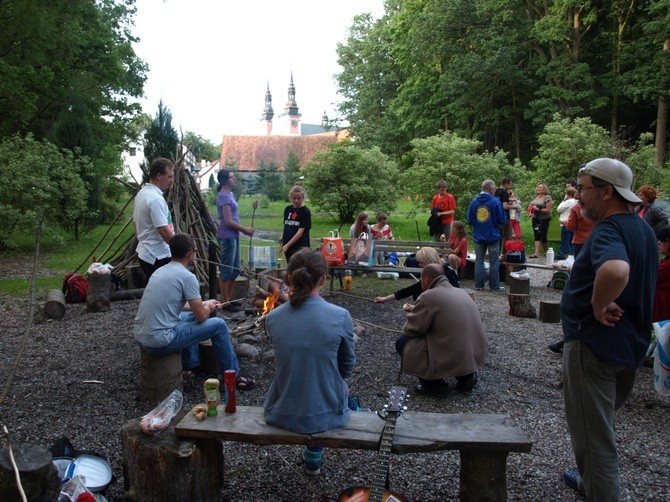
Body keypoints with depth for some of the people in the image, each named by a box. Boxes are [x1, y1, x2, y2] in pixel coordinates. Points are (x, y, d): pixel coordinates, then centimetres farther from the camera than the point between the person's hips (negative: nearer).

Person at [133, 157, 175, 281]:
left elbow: (137, 224, 18)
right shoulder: (155, 198, -20)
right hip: (158, 256, -10)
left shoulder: (141, 193, 11)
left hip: (145, 253, 10)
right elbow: (164, 231, -23)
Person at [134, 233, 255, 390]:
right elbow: (202, 317, -9)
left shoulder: (161, 271, 13)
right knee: (219, 325, 2)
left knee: (190, 316, 31)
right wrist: (208, 307, 13)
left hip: (140, 337, 9)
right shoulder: (187, 276, -13)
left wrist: (204, 304, 29)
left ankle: (190, 365, 40)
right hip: (160, 342, -9)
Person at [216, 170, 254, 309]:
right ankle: (225, 303, 9)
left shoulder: (230, 194, 14)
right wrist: (245, 229, -9)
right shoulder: (223, 196, -15)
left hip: (234, 236, 10)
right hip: (227, 237, -10)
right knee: (227, 270, -1)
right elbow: (228, 221, -18)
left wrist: (243, 229, 5)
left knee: (236, 269, 16)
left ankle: (228, 299, 26)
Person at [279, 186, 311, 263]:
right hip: (288, 246, 5)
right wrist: (282, 237, 2)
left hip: (301, 247, -5)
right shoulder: (287, 209, 10)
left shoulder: (305, 212, -7)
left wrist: (287, 245, -21)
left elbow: (300, 231, -14)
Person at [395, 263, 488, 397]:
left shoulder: (428, 297, -14)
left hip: (450, 360, -8)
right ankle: (466, 376, 17)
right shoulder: (462, 292, 10)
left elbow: (410, 330, -6)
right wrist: (418, 312, 23)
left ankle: (435, 386, 7)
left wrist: (412, 314, 15)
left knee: (402, 342, 6)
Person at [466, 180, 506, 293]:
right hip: (493, 236, -3)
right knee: (494, 261, 6)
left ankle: (479, 285, 12)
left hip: (478, 236, 3)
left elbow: (469, 220, 1)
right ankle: (495, 286, 10)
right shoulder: (495, 201, -11)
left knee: (479, 260, 11)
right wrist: (496, 225, 13)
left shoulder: (474, 201, -1)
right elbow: (502, 220, -8)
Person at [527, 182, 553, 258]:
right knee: (537, 236, 0)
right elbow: (530, 206, 19)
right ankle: (537, 253, -3)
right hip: (535, 219, 5)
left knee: (543, 236, -2)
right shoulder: (534, 197, 10)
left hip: (544, 219, -5)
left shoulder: (547, 197, -9)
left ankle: (546, 252, 18)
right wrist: (530, 212, 0)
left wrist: (538, 209, -21)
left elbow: (548, 210, -14)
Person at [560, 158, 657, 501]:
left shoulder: (607, 230, -23)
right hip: (631, 343, 10)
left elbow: (616, 271, -45)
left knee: (591, 432, 5)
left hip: (594, 343, -10)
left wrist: (599, 305, -29)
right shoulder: (643, 229, 8)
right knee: (602, 424, 27)